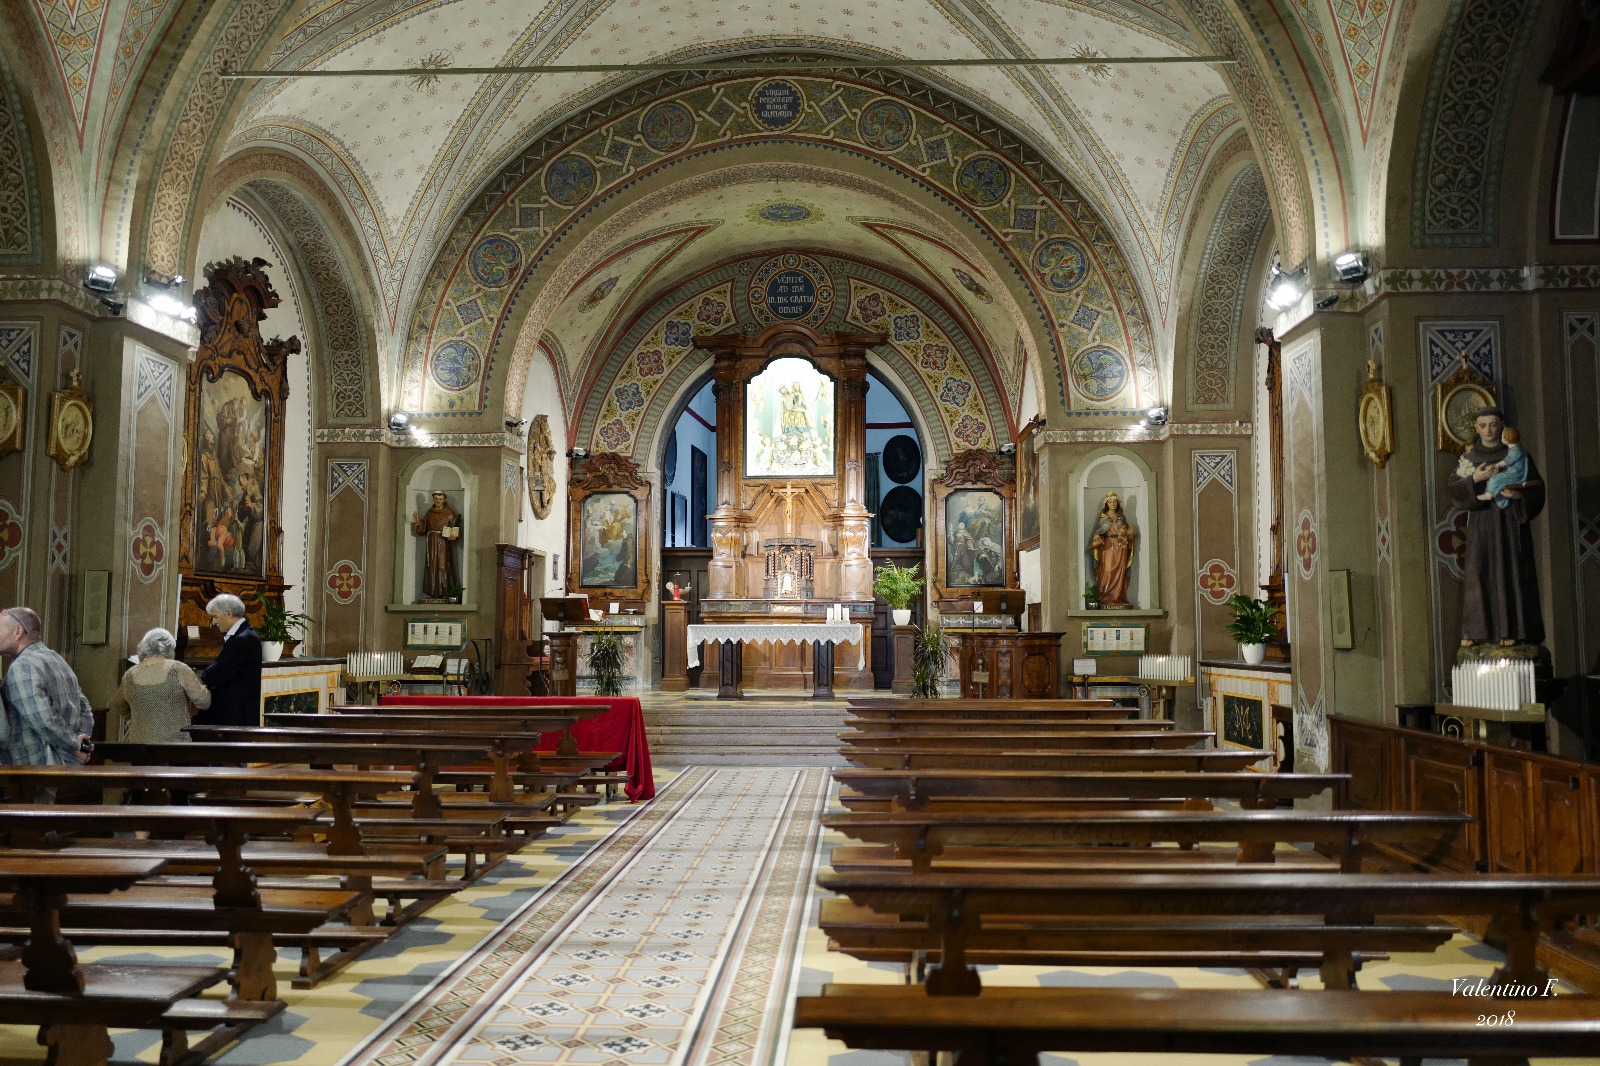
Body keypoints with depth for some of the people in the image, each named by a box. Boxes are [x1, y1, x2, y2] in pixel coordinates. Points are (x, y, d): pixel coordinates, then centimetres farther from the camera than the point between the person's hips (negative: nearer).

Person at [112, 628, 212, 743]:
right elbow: (204, 701, -8)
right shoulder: (179, 670, -10)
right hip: (175, 742, -3)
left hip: (139, 741, 3)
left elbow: (116, 708, 18)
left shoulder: (130, 676, 1)